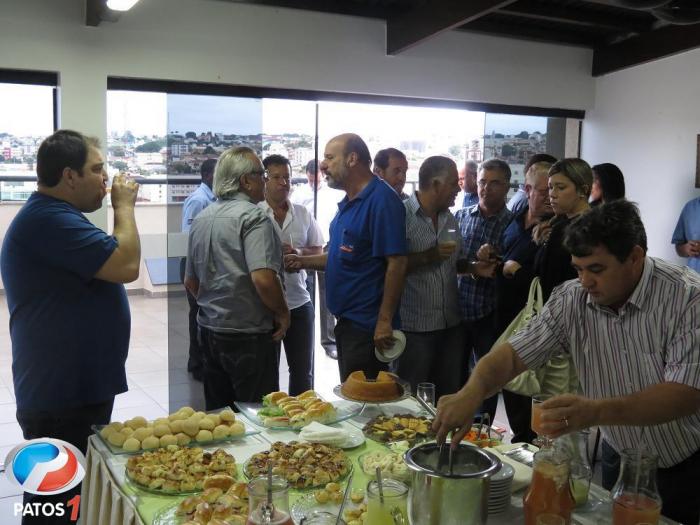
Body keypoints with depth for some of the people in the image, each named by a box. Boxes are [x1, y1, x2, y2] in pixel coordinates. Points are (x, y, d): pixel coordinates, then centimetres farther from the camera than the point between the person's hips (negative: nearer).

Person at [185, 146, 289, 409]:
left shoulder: (201, 219, 9)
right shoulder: (253, 216, -16)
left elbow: (190, 281, 16)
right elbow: (263, 278, -26)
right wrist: (282, 313, -12)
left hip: (210, 329, 8)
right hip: (249, 335, -8)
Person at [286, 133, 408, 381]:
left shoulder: (382, 200, -17)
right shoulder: (348, 203, 13)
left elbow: (396, 263, -22)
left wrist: (385, 321, -24)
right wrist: (303, 261, 9)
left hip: (367, 325, -10)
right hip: (347, 321, 10)